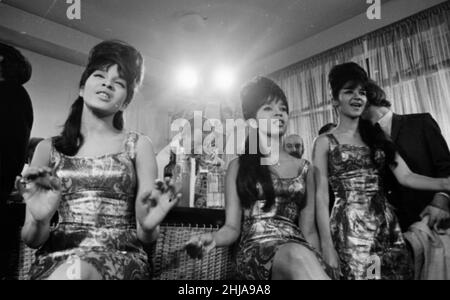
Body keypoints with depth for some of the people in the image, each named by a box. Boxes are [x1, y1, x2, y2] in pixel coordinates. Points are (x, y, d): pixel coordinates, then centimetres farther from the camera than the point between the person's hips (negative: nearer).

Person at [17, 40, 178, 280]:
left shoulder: (138, 145, 3)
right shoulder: (48, 149, 9)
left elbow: (146, 237, 1)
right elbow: (31, 239, 6)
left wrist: (148, 225, -21)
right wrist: (40, 220, -15)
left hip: (121, 254, -1)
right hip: (58, 258, 2)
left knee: (77, 270, -32)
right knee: (72, 270, -31)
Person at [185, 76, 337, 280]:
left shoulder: (303, 168, 14)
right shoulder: (239, 166, 8)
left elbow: (309, 231, 13)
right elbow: (232, 227, 6)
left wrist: (320, 265, 3)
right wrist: (212, 239, -15)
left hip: (298, 248, 3)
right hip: (255, 250, -2)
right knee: (298, 256, -36)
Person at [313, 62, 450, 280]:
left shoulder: (377, 137, 13)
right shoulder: (325, 142, -1)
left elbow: (405, 176, 2)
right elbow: (321, 196, -6)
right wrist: (327, 247, -12)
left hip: (388, 225, 5)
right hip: (350, 228, -4)